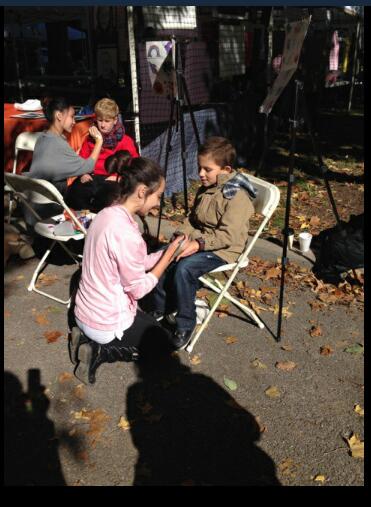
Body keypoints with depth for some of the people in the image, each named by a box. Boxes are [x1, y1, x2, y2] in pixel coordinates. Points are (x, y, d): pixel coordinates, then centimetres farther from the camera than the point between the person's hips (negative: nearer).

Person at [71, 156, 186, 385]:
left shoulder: (107, 214, -2)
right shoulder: (126, 233, -30)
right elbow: (138, 288, -19)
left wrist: (168, 250, 0)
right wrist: (169, 254, -12)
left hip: (86, 312, 8)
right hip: (106, 322, -8)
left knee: (151, 324, 30)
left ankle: (88, 339, 14)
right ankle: (100, 352, 1)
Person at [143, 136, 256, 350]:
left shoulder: (237, 196, -18)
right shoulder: (205, 189, 9)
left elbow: (228, 235, -25)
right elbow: (192, 220, 18)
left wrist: (199, 244, -32)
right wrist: (182, 237, -1)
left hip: (223, 249, -8)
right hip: (197, 241, 9)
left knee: (184, 268, -30)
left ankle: (185, 325, -12)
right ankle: (160, 308, 8)